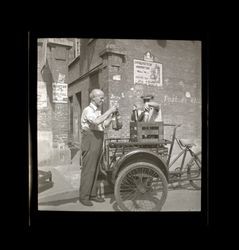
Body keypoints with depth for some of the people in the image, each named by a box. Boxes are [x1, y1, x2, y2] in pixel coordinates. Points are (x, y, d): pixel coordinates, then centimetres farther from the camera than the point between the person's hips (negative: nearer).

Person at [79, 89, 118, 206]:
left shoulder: (98, 111, 18)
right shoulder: (88, 110, -11)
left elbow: (105, 124, 12)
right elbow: (97, 122, -29)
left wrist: (112, 113, 2)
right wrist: (109, 111, -22)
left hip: (98, 140, 9)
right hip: (90, 140, -9)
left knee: (95, 169, 11)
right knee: (88, 169, -4)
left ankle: (92, 194, 20)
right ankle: (83, 196, 6)